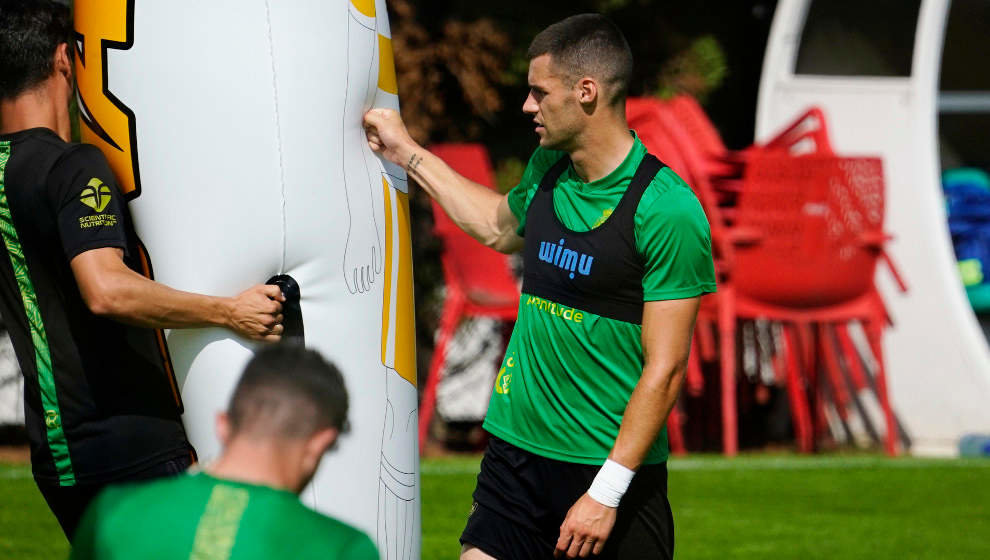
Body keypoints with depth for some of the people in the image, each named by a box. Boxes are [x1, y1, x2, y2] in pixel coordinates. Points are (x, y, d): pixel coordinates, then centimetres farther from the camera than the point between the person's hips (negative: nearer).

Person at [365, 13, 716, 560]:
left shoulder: (667, 210, -15)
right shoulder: (547, 169, 7)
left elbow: (665, 368, -16)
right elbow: (501, 227, 32)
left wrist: (607, 492, -19)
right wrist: (407, 154, 35)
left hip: (614, 467, -6)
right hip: (515, 450, 6)